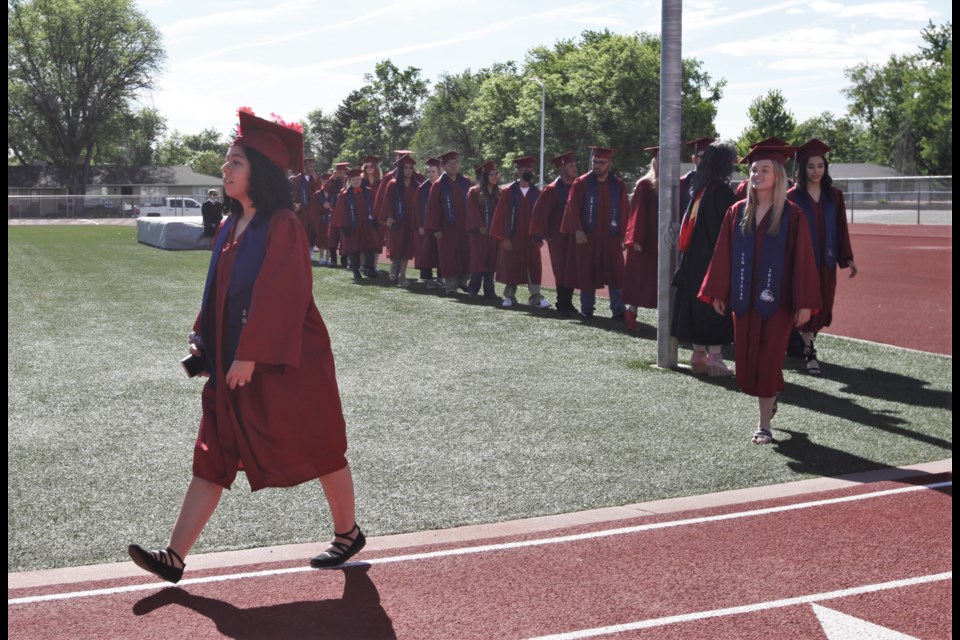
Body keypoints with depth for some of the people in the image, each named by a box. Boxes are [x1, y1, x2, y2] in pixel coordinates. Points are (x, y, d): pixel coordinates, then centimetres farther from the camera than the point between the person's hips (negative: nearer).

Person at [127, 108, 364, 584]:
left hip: (285, 364, -8)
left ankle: (348, 533, 28)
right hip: (233, 362, 8)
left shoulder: (282, 225, -15)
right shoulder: (231, 227, 9)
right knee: (213, 458, 6)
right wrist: (202, 338, 8)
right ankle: (175, 557, 9)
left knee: (318, 449, 8)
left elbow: (280, 295, -21)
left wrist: (249, 355, -22)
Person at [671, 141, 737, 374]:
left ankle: (699, 354, 16)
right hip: (715, 259, -8)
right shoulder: (721, 190, -14)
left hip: (695, 259, 8)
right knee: (716, 308, -2)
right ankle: (714, 356, -1)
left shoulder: (699, 189, 10)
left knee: (698, 306, 11)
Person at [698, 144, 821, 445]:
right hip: (744, 299, 4)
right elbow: (723, 254, 6)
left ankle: (764, 424, 10)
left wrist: (804, 303, -11)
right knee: (747, 362, 10)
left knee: (768, 361, -1)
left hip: (777, 299, -4)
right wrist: (717, 293, 3)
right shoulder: (737, 212, 4)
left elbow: (802, 259, -8)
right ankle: (769, 400, 39)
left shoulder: (792, 215, -7)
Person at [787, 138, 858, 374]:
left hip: (826, 261, 4)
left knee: (822, 306, 10)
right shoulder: (793, 196, -5)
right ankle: (810, 352, 2)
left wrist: (848, 258, 5)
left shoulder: (834, 195, 5)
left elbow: (841, 229, 8)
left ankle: (806, 339, 31)